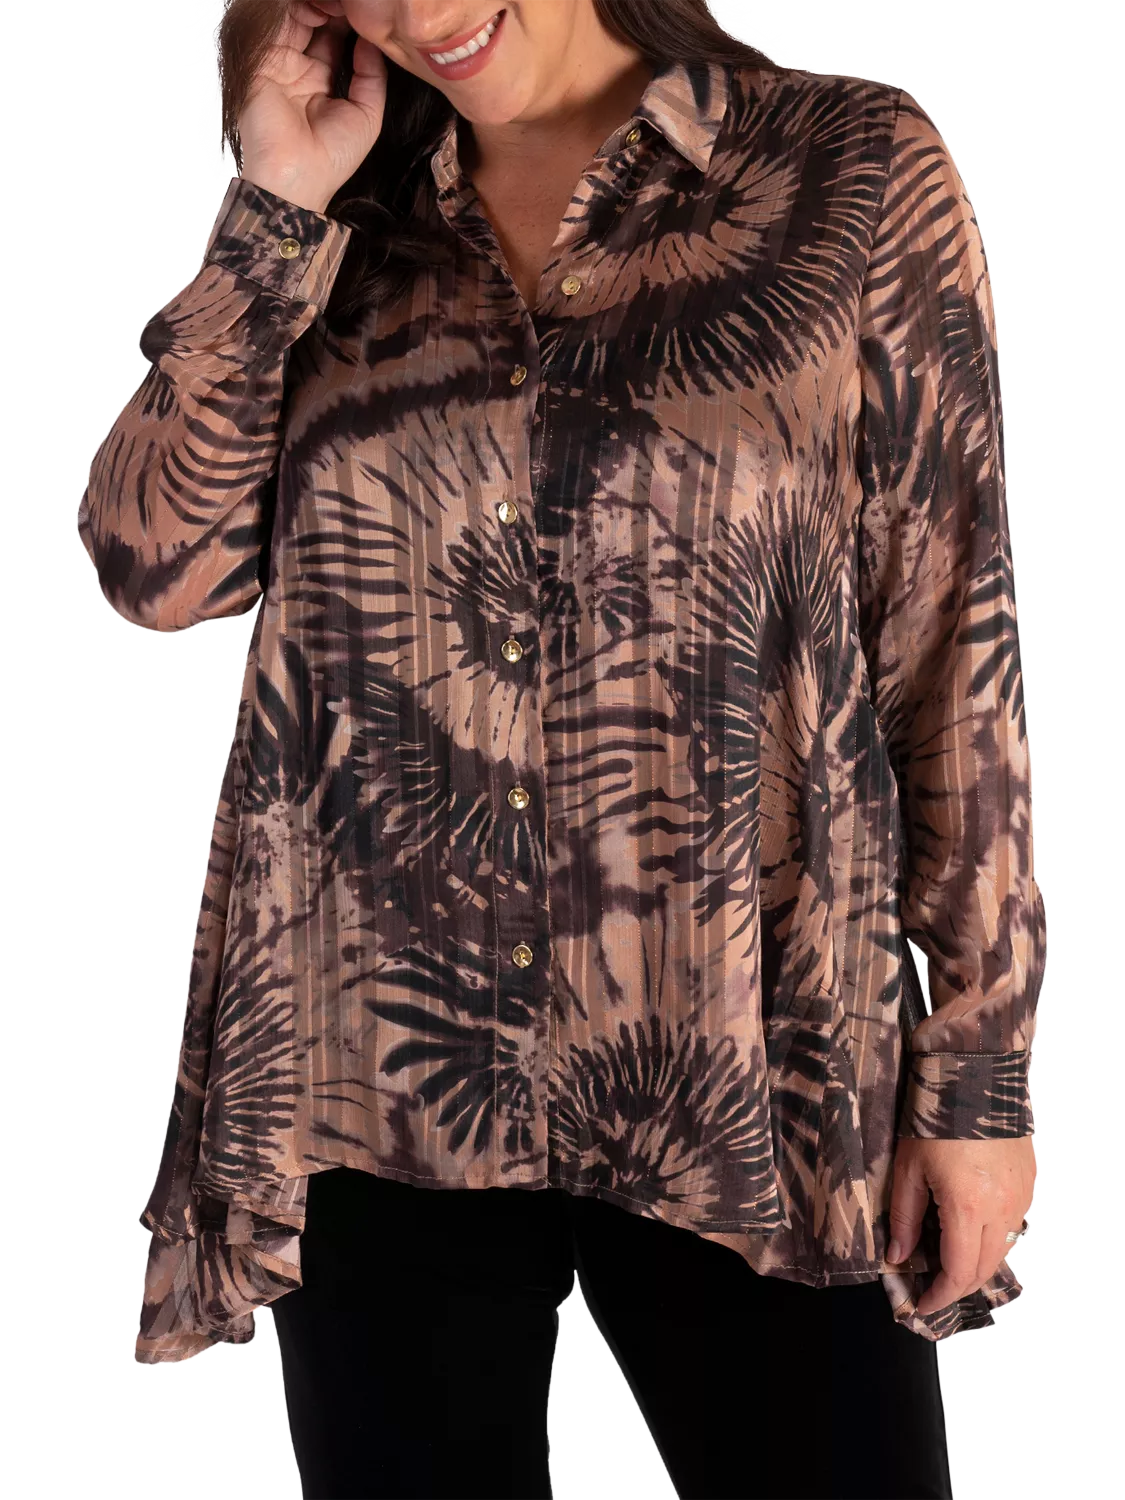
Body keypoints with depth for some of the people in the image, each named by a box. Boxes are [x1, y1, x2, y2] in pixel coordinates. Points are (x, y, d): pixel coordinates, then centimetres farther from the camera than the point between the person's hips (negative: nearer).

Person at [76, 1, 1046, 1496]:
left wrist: (982, 1065, -2)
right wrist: (274, 208, -5)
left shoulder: (856, 167, 0)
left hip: (749, 1089, -2)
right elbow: (160, 567, -1)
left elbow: (952, 637, -1)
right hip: (384, 1083, 3)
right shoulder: (350, 226, 9)